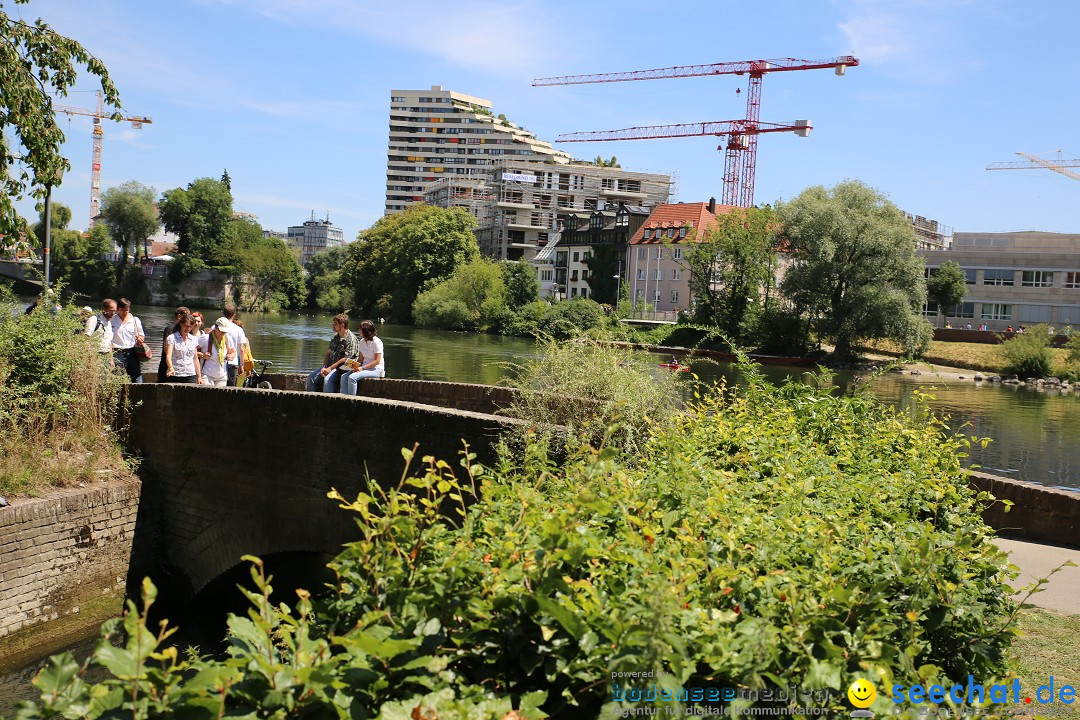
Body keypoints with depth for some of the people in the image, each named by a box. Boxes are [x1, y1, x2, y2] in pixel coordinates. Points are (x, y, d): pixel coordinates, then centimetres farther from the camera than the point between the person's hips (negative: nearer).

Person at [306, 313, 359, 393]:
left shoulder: (351, 339, -12)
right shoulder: (335, 337, 15)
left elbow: (346, 359, -17)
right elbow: (328, 353, 15)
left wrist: (330, 368, -17)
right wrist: (324, 367, -3)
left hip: (342, 368, -8)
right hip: (329, 366, 8)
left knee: (327, 379, -33)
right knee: (311, 378, -5)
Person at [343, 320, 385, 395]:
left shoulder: (376, 342, -12)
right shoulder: (362, 342, 11)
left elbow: (377, 361, -16)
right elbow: (361, 359, 14)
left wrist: (362, 368, -20)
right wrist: (357, 366, -7)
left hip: (376, 369, -8)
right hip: (364, 368, 8)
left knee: (352, 377, -27)